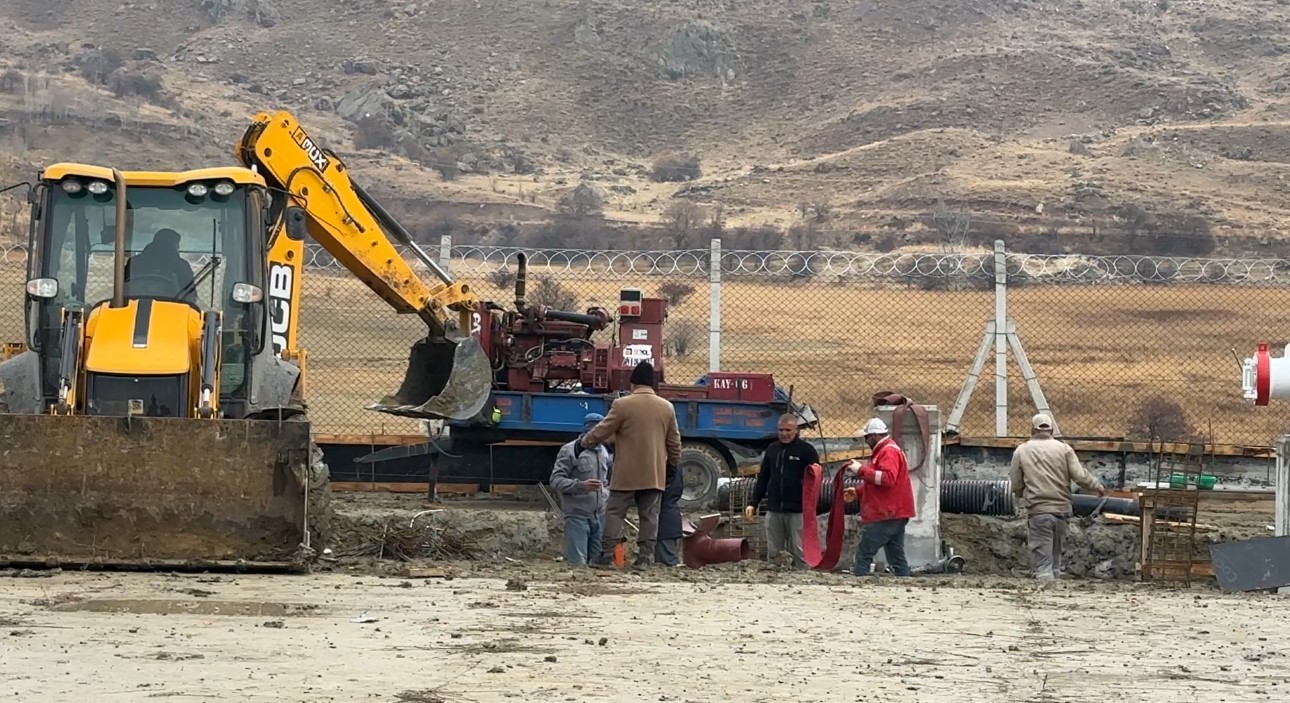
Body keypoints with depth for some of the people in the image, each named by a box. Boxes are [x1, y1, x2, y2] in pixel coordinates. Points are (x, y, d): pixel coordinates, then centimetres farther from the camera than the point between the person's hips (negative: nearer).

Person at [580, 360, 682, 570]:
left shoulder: (623, 405, -9)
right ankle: (644, 557, 2)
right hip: (654, 474, 3)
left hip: (626, 474, -3)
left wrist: (584, 442, 14)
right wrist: (673, 464, 25)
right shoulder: (667, 407, 4)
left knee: (615, 514, 2)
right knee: (649, 516, 6)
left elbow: (602, 430, -3)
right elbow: (674, 442, 11)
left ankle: (606, 556, -1)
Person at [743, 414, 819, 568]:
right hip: (773, 509, 5)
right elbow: (763, 479, 18)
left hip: (797, 511, -5)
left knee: (799, 552, -4)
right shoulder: (772, 449, 13)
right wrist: (753, 503, 11)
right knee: (773, 552, 7)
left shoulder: (806, 450, -1)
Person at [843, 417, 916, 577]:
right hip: (894, 514, 11)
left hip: (886, 515, -11)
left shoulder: (889, 452, -11)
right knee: (897, 558, 9)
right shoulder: (886, 450, 23)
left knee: (864, 555, -10)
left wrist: (862, 470, -23)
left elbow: (887, 479, -26)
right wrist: (858, 493, 18)